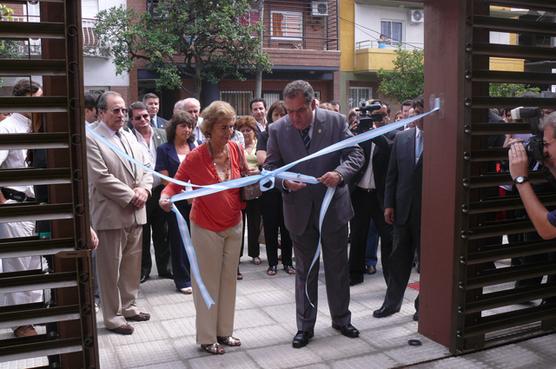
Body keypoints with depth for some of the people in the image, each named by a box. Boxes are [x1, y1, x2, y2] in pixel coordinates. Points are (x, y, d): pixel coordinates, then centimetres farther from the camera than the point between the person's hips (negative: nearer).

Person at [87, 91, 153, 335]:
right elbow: (101, 178, -17)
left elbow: (146, 166, 13)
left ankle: (128, 306, 30)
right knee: (110, 267, 4)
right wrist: (131, 196, -15)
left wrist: (144, 189, -6)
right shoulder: (92, 139, -10)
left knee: (132, 264, 15)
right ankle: (112, 316, 17)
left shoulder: (130, 136, 14)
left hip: (136, 212, 7)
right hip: (111, 213, -7)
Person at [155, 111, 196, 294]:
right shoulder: (164, 149, 3)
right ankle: (183, 280, 14)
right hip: (176, 201, -2)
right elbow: (165, 178, -3)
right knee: (179, 239, 3)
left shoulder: (195, 148, 12)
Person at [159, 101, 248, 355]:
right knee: (208, 282, 5)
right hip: (206, 228, -5)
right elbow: (176, 184, -9)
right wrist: (165, 197, -29)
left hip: (234, 225, 5)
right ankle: (207, 337, 21)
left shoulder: (235, 149, -5)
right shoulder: (195, 157, -18)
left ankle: (224, 331, 29)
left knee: (228, 279, 14)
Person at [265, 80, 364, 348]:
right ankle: (305, 326, 28)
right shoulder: (277, 129, -8)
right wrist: (284, 181, -24)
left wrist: (340, 173, -26)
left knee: (338, 268, 14)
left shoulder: (335, 121, -9)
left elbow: (356, 154, -6)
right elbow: (271, 165, -2)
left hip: (333, 205, 0)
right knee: (304, 271, 13)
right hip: (299, 210, 0)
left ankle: (341, 319, 35)